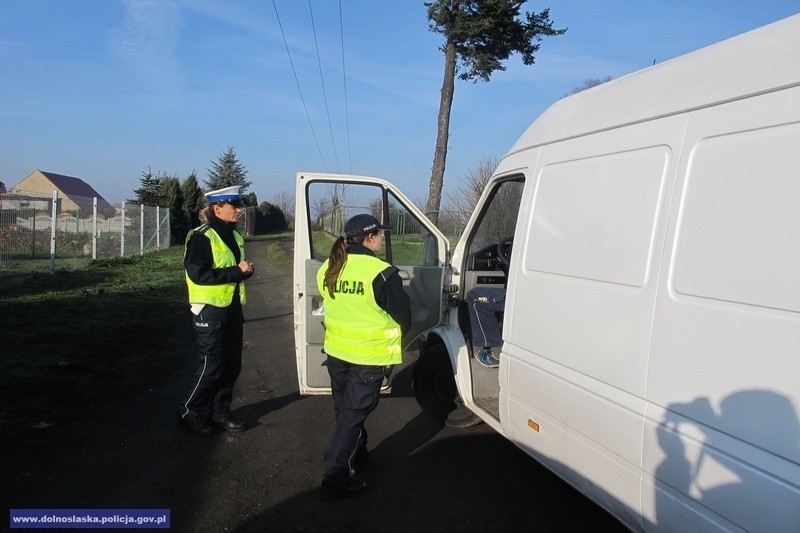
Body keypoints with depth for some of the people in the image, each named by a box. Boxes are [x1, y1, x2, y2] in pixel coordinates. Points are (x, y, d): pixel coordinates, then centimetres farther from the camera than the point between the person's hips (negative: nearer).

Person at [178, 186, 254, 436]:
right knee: (212, 366, -2)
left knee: (232, 365, 11)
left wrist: (247, 269, -1)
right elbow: (198, 274, -23)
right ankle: (190, 412, 16)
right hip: (210, 311, -8)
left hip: (232, 309, 8)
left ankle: (220, 411, 25)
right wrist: (237, 271, -21)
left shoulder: (234, 236, 13)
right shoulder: (201, 237, -14)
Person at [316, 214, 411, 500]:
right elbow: (403, 315, -10)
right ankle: (335, 479, 7)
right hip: (369, 357, -6)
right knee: (353, 416, 3)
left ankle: (356, 455, 42)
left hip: (335, 352, 7)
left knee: (345, 411, 22)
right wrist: (392, 337, 11)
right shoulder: (381, 273, -20)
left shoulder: (327, 269, 0)